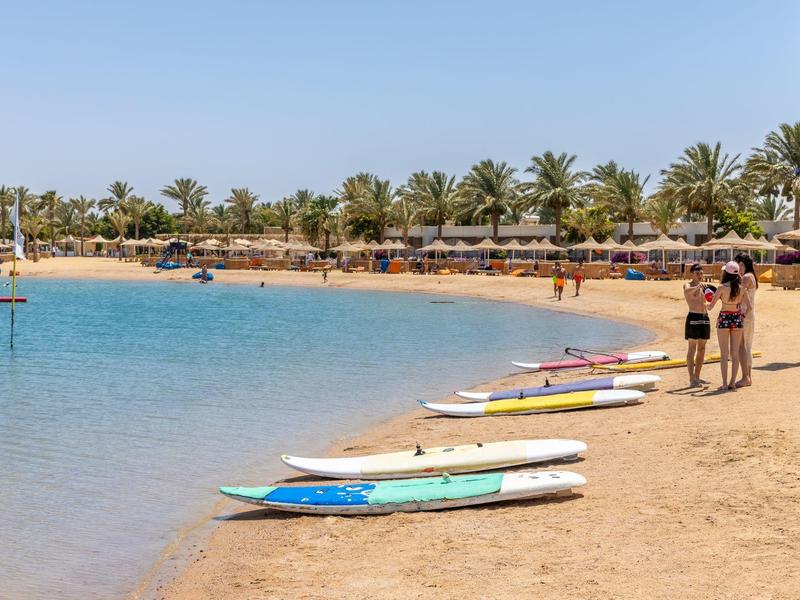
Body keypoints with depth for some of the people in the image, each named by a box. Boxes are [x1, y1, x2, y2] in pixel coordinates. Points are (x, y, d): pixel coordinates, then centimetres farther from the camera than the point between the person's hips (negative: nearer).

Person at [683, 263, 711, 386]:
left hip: (704, 317, 7)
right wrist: (697, 287, -49)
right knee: (692, 349, -7)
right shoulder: (688, 284, -5)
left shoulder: (702, 286, 15)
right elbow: (687, 290, -29)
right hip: (693, 317, -7)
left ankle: (697, 377, 17)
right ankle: (692, 379, -8)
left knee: (702, 349, 9)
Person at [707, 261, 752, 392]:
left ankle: (724, 384, 0)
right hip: (737, 319, 3)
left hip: (724, 318, -3)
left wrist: (706, 305, 16)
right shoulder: (741, 288, -1)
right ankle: (732, 383, 10)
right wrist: (743, 316, 15)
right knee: (735, 353, 9)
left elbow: (711, 306, -6)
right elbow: (749, 307, -1)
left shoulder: (722, 287, -11)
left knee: (724, 354, 2)